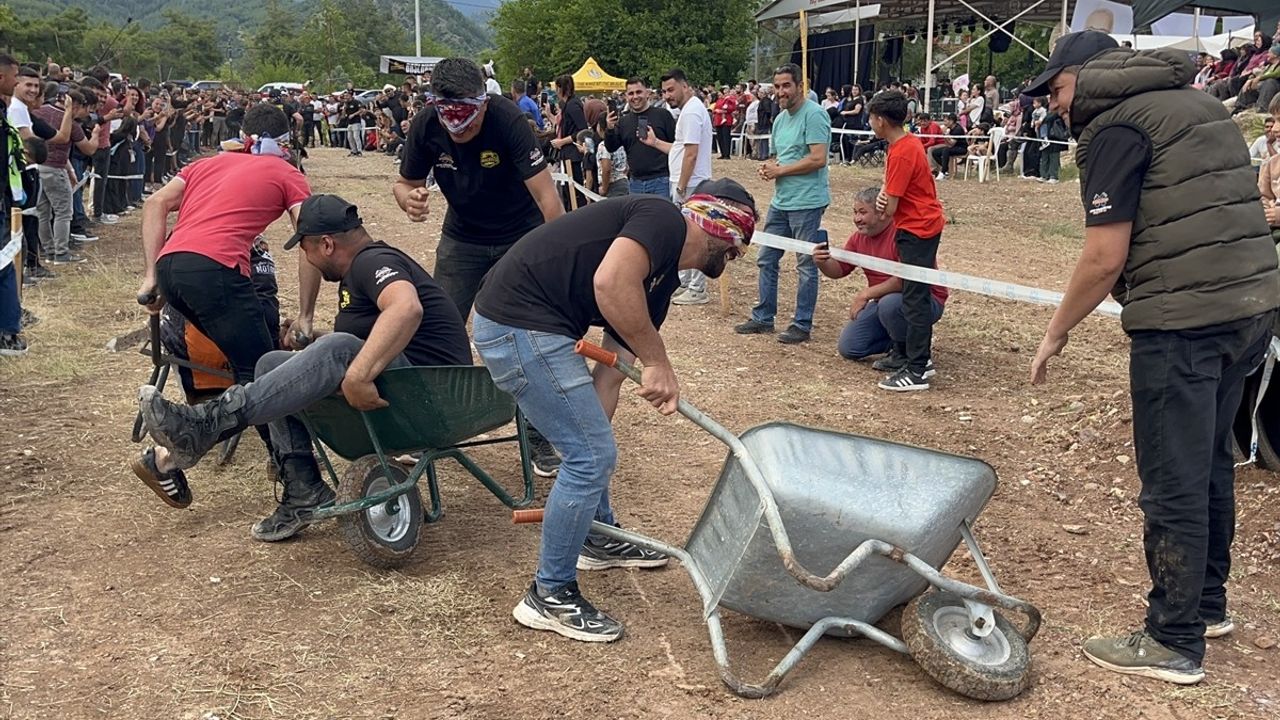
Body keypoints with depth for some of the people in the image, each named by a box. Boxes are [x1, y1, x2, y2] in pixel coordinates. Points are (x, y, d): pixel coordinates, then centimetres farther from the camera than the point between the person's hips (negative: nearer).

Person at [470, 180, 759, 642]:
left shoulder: (662, 276, 17)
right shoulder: (664, 219, -9)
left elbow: (612, 369, 18)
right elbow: (610, 282, -29)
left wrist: (591, 428, 16)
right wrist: (658, 362, -20)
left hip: (535, 327, 10)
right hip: (518, 326, -10)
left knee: (589, 447, 26)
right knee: (592, 455, -5)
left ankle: (599, 539, 48)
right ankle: (549, 596, 9)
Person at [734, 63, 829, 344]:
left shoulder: (814, 114, -13)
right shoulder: (780, 119, 15)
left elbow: (818, 159, -21)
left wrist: (779, 170, -13)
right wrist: (768, 168, 0)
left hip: (807, 202, -9)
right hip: (781, 201, 9)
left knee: (806, 265, 2)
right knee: (766, 259, 13)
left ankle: (802, 325, 11)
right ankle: (763, 318, 25)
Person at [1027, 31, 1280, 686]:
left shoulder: (1113, 126, -8)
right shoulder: (1196, 102, 19)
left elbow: (1105, 257, -13)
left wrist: (1056, 332, -1)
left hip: (1184, 320, -9)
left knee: (1174, 485, 0)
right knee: (1210, 464, 21)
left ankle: (1174, 643, 11)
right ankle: (1207, 602, 36)